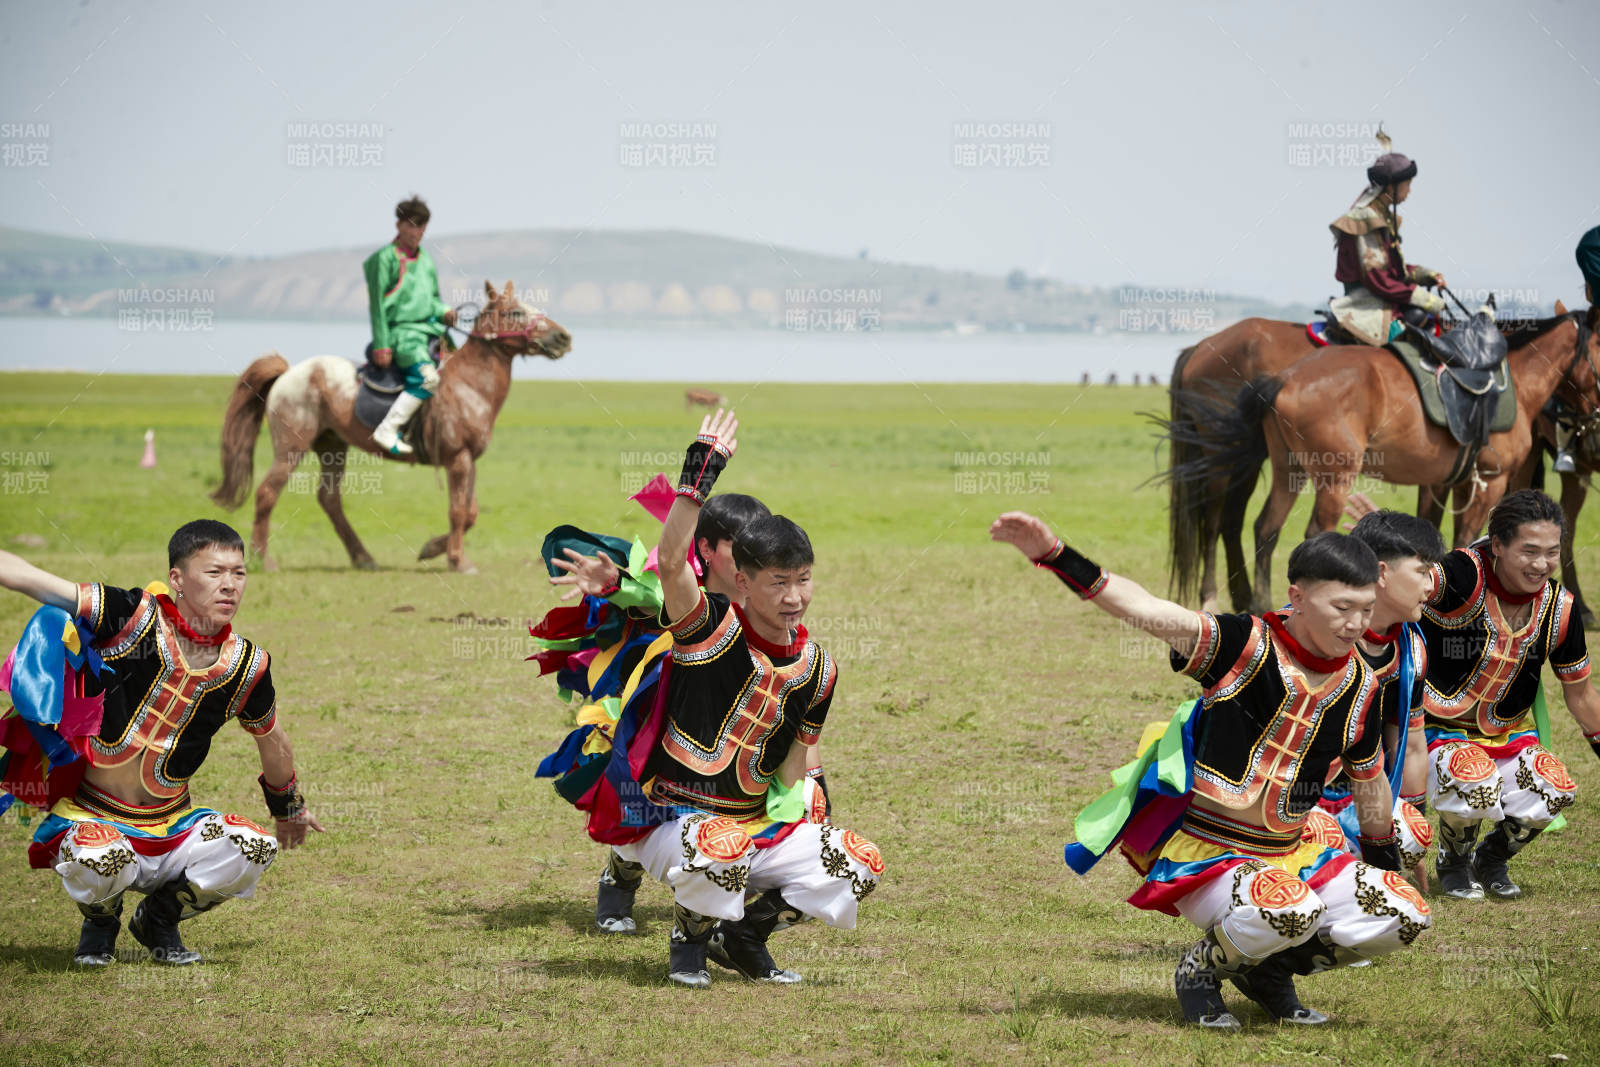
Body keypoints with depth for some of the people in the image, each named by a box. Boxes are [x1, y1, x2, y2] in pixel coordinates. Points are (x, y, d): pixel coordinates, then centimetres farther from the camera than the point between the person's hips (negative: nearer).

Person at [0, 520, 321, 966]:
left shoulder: (246, 665, -2)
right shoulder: (135, 619, -14)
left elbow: (271, 740, 19)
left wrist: (288, 807, 33)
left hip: (171, 829, 4)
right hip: (91, 819, -4)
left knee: (254, 849, -22)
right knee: (100, 860, -38)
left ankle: (159, 917, 9)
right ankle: (100, 921, 4)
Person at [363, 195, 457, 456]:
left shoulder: (426, 261, 16)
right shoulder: (385, 258, -5)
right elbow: (377, 305, -8)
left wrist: (445, 312, 2)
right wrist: (381, 345, -13)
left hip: (431, 330, 8)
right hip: (401, 331, -8)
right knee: (427, 376, -29)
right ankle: (387, 431, -27)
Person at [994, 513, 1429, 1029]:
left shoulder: (1359, 686, 2)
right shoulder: (1244, 646, -15)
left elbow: (1370, 783, 19)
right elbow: (1144, 610, -26)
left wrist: (1383, 861, 28)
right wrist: (1056, 556, -38)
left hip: (1288, 853, 6)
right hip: (1201, 848, -6)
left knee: (1405, 915, -8)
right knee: (1290, 910, -35)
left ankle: (1267, 966, 12)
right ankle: (1202, 967, -2)